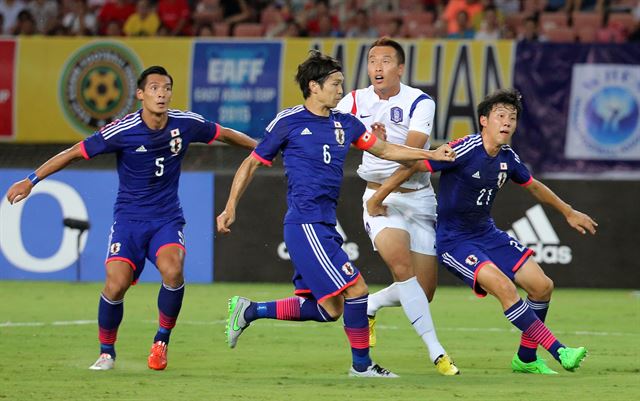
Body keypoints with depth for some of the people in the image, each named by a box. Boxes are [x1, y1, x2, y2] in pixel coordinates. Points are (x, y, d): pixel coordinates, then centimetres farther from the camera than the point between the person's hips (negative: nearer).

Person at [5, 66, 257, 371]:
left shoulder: (186, 124, -6)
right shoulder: (122, 131, -14)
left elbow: (225, 134, 13)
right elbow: (75, 153, -7)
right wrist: (31, 180, -9)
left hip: (167, 218, 1)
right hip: (129, 218, -1)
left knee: (172, 270, -28)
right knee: (116, 285, -18)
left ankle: (161, 341, -5)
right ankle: (107, 352, 8)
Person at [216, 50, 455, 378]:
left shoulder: (345, 123, 13)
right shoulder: (288, 122, -4)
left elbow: (383, 149, 21)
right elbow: (252, 163, 3)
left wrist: (431, 154, 12)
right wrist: (231, 207, -2)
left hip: (325, 226, 8)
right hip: (305, 224, -8)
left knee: (328, 308, 8)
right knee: (355, 289, -11)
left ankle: (249, 311, 18)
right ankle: (361, 364, 3)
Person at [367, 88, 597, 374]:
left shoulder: (508, 158, 0)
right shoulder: (464, 151, -22)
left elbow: (534, 187, 21)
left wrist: (568, 212, 31)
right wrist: (376, 200, -13)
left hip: (487, 234, 8)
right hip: (453, 240, -8)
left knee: (542, 286, 0)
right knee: (504, 287, -27)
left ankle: (526, 358, 18)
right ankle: (559, 352, -22)